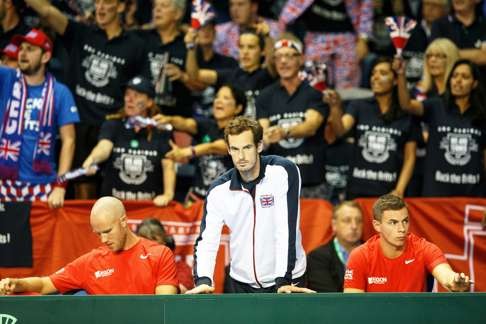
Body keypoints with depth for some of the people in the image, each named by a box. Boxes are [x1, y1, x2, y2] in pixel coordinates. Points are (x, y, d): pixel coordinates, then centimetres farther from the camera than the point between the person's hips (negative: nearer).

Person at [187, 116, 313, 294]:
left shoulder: (284, 172, -14)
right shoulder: (218, 190, -4)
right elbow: (206, 241, -8)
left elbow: (286, 229, -21)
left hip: (287, 281, -3)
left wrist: (283, 280, -28)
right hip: (242, 283, 3)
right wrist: (203, 280, -26)